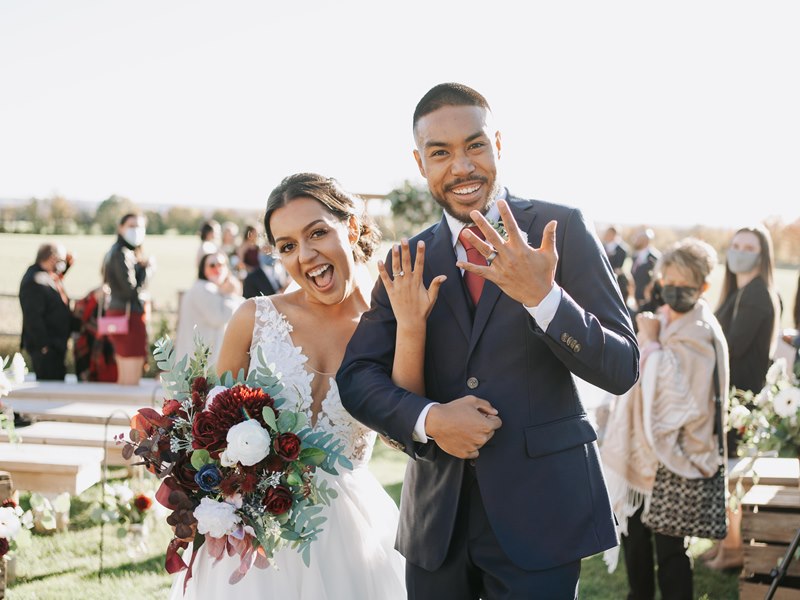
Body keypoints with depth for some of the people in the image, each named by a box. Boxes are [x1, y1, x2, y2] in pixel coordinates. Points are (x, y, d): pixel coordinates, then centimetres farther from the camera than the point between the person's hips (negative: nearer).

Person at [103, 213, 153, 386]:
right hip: (129, 315, -11)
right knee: (132, 381, -10)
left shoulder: (129, 253, 17)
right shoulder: (122, 254, -13)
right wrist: (147, 269, -7)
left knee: (124, 378, 15)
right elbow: (131, 289, -20)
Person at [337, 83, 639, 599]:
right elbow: (358, 376, 4)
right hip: (436, 514, 3)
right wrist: (428, 419, -15)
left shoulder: (561, 230, -4)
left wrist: (543, 297, -25)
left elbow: (622, 369, -9)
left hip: (540, 511, -3)